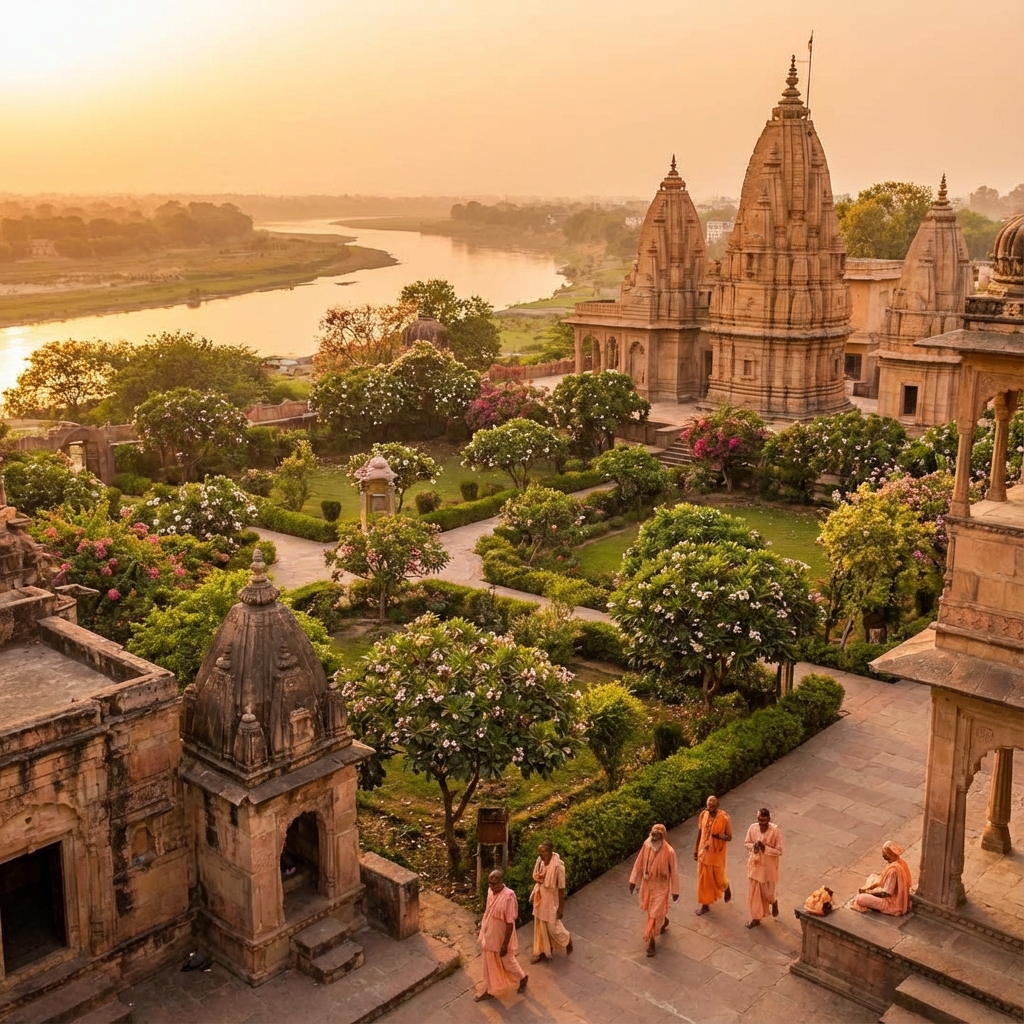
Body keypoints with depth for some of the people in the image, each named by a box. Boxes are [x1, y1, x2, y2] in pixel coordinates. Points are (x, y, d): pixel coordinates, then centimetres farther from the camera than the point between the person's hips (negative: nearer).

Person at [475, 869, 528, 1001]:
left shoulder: (508, 897, -32)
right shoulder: (491, 891, -8)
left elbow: (510, 923, -25)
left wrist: (505, 944, -20)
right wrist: (483, 928, 18)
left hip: (501, 937, -7)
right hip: (490, 935, 7)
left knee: (507, 962, 16)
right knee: (489, 963, 20)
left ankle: (523, 977, 44)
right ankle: (489, 990, 38)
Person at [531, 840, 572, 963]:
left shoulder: (558, 866, -28)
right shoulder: (540, 861, -8)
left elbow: (561, 888, -19)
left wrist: (560, 908, -15)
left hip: (551, 900, -6)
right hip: (540, 899, 6)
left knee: (552, 927, 9)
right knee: (540, 926, 17)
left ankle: (567, 939, 39)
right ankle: (542, 952, 34)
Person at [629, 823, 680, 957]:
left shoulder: (669, 852, -25)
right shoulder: (646, 845, -13)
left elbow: (674, 872, -14)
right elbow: (639, 863, -1)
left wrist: (675, 891, -7)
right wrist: (633, 880, 3)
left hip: (660, 887, -5)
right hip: (647, 884, 5)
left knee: (654, 914, 0)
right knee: (651, 909, 25)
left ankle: (650, 941, 17)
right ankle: (664, 921, 56)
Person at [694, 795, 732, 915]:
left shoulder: (725, 818, -20)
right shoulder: (703, 814, -8)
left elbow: (729, 838, -12)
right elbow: (700, 833, 4)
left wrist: (718, 835, -29)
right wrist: (696, 849, 9)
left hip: (717, 853, -3)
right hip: (704, 851, 3)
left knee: (718, 877, 14)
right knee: (704, 878, 10)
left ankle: (726, 887, 49)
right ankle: (705, 904, 25)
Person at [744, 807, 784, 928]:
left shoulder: (775, 831, -21)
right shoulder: (752, 828, -10)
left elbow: (779, 851, -16)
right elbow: (746, 843, 3)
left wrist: (765, 848, -27)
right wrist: (753, 846, -19)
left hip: (769, 866, -3)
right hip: (754, 864, 3)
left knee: (767, 892, 9)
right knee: (753, 892, 10)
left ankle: (774, 902, 45)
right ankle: (755, 917, 27)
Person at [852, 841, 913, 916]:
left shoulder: (893, 870, -31)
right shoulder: (900, 861, -2)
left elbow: (885, 893, -25)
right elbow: (885, 881, 11)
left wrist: (868, 892, -10)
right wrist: (869, 888, 3)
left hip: (893, 904, -10)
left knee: (861, 898, -18)